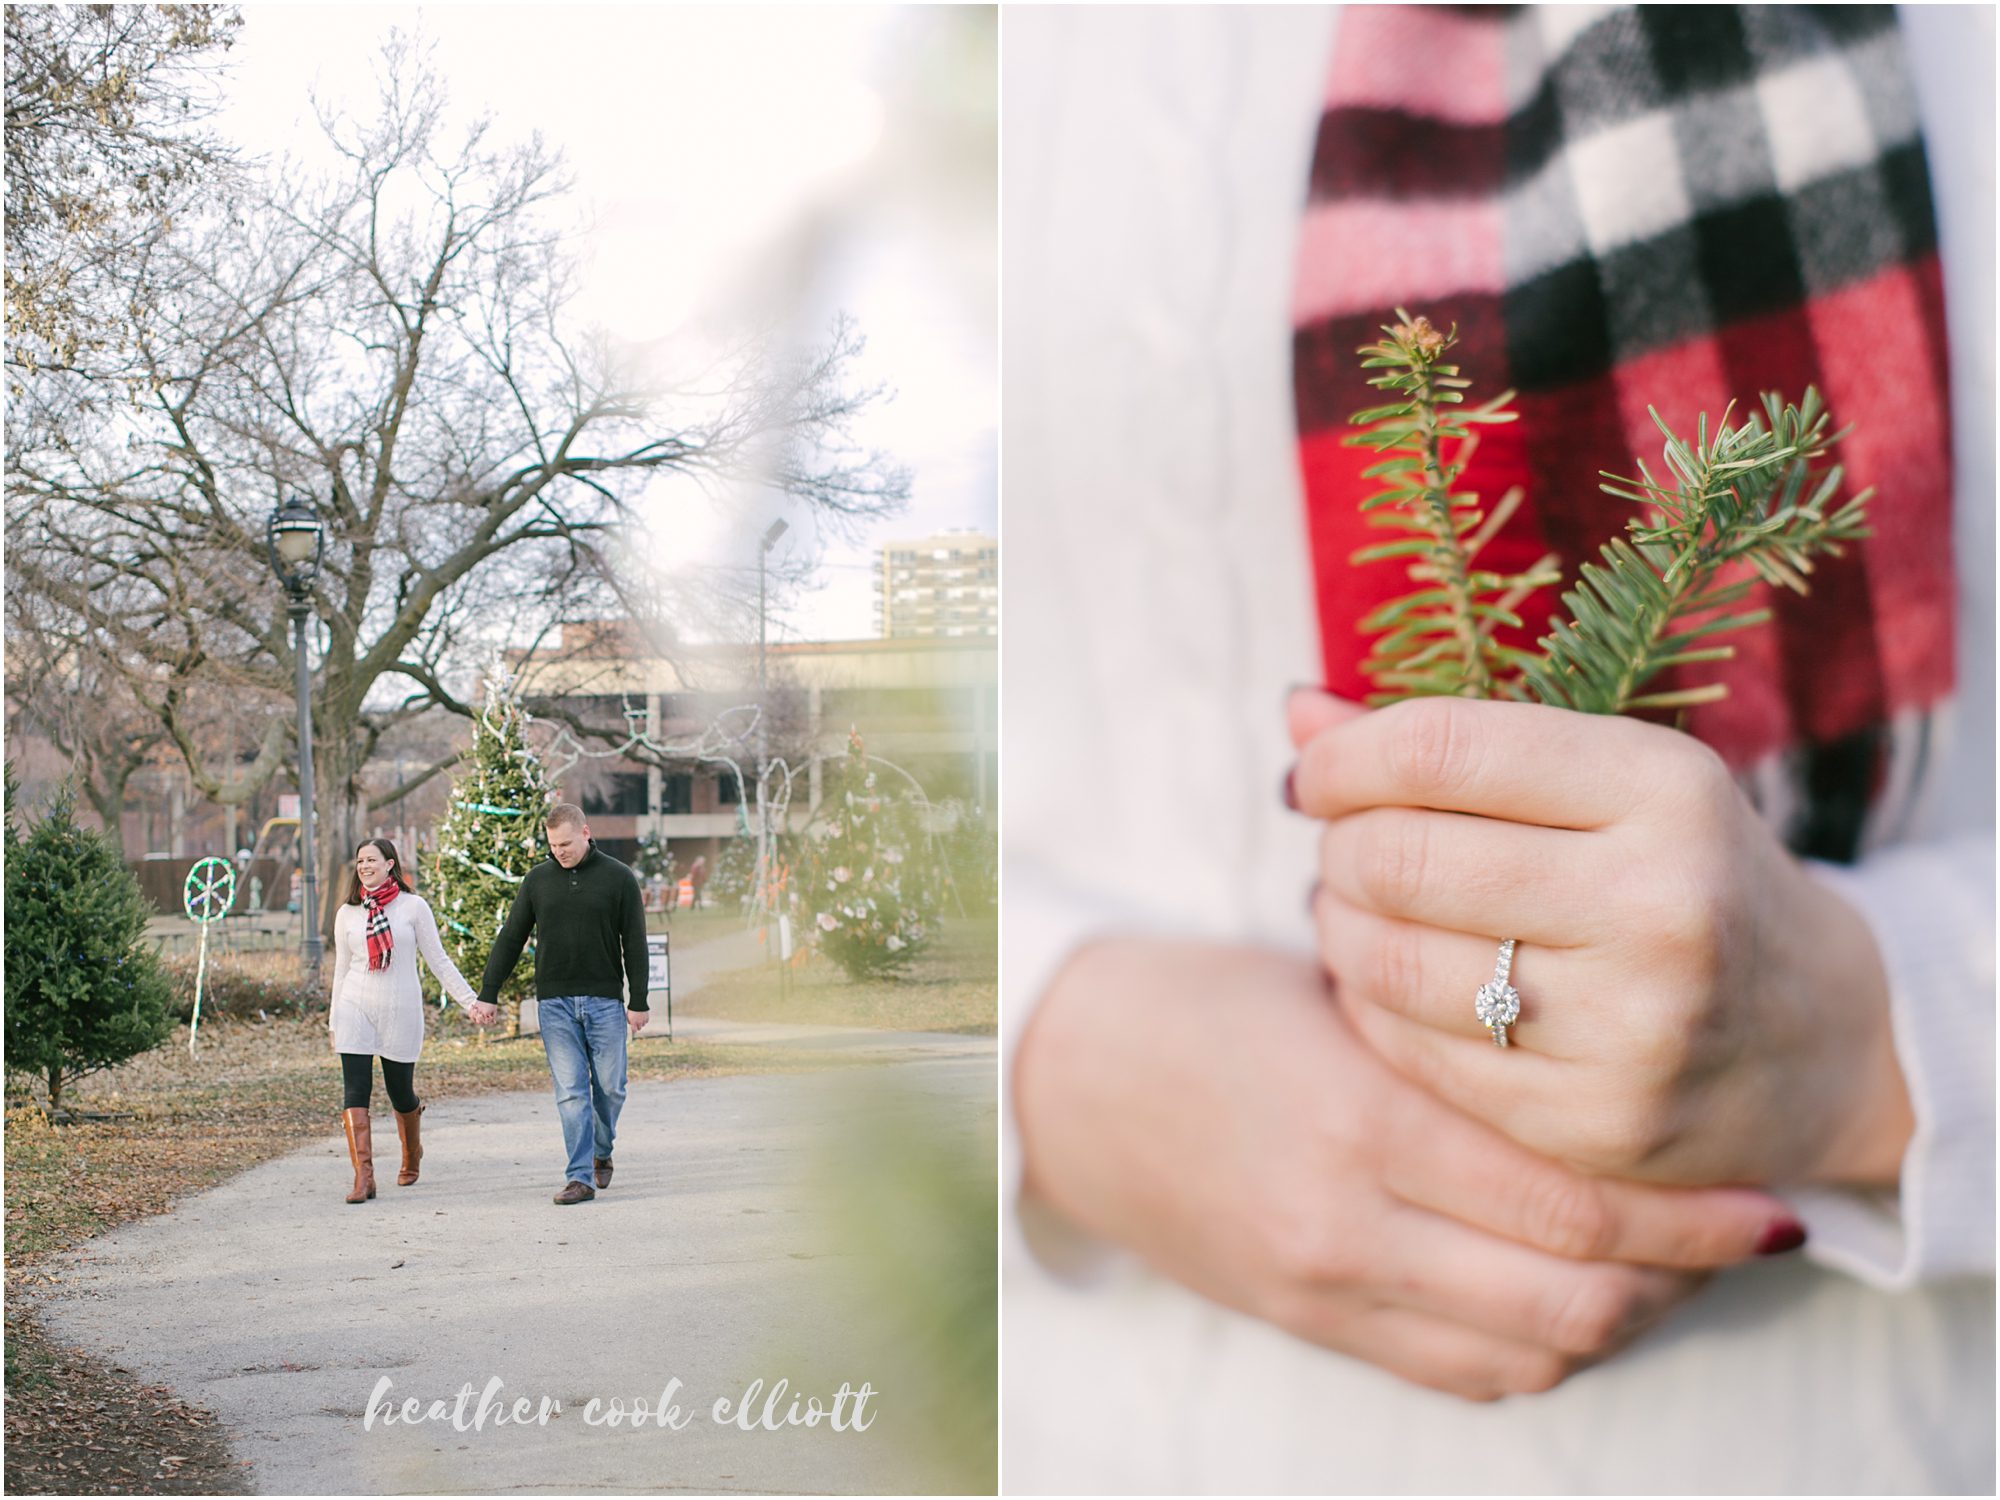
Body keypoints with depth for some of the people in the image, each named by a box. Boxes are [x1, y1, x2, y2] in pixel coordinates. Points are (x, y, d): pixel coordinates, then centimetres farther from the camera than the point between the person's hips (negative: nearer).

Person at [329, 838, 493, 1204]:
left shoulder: (413, 906, 0)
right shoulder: (347, 913, 8)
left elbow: (439, 961, 2)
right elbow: (341, 970, 14)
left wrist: (471, 1002, -4)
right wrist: (334, 1021, 15)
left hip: (400, 1012, -2)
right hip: (356, 1010, 2)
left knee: (401, 1094, 7)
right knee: (355, 1092, -9)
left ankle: (412, 1155, 36)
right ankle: (363, 1178, -10)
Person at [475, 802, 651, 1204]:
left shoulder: (618, 878, 1)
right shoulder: (538, 880, 7)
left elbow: (635, 944, 1)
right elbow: (510, 940, 9)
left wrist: (638, 1003, -2)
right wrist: (487, 993, 5)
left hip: (604, 1001, -1)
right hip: (554, 1004, 1)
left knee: (610, 1087, 4)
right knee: (570, 1092, -4)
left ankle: (602, 1151, 29)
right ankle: (580, 1177, -3)